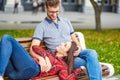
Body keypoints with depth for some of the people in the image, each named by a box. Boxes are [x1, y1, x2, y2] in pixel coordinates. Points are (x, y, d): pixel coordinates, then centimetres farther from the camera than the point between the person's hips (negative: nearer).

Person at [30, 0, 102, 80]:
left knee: (92, 53, -30)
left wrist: (78, 48, -5)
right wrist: (41, 59, -32)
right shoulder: (41, 27, 2)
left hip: (73, 53, 5)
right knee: (92, 61, -29)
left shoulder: (66, 21, 19)